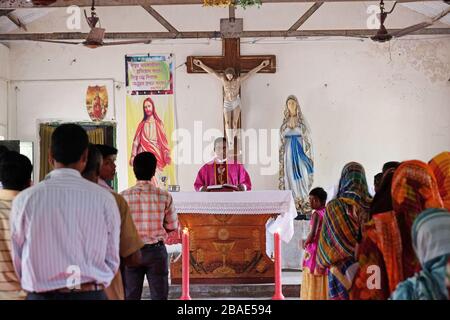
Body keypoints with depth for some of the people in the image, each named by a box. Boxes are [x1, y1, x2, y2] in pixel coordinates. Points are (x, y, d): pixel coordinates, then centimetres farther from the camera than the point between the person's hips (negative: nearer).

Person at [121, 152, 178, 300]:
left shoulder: (124, 196, -8)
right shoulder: (164, 196, -8)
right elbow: (172, 226, 1)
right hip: (156, 250, 0)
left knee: (131, 296, 9)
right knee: (159, 295, 8)